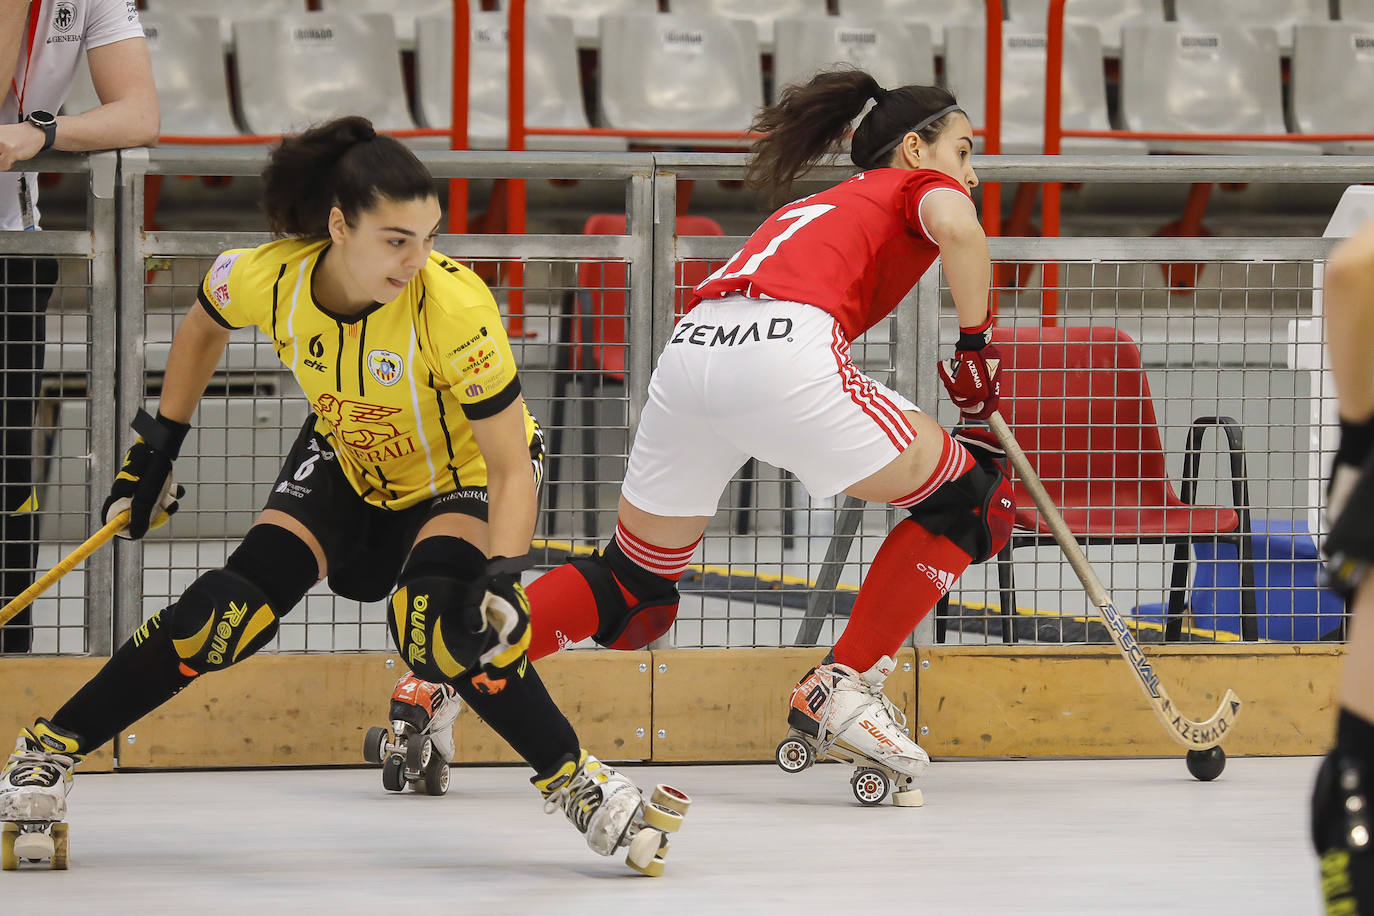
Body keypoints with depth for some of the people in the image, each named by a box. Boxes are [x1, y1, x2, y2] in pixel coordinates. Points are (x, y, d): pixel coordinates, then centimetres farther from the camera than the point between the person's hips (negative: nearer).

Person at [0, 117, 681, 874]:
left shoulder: (454, 306, -36)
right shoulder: (266, 278, -25)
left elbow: (511, 466, -30)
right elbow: (203, 327, 2)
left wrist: (501, 578, -43)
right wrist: (158, 445, 6)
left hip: (464, 469, -4)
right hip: (345, 460, 4)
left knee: (436, 623, -31)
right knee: (242, 600, -13)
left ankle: (575, 781, -17)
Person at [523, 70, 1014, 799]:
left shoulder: (814, 209, 39)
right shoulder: (919, 185, 19)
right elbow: (955, 227, -4)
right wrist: (977, 344, 6)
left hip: (688, 352, 7)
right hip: (785, 351, -7)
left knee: (634, 582, 21)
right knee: (967, 499, 9)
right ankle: (842, 687, 6)